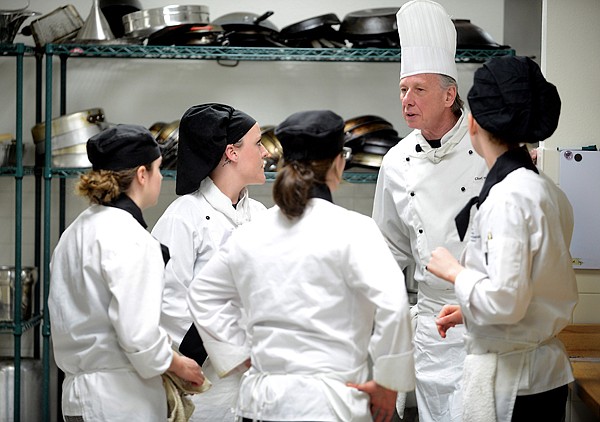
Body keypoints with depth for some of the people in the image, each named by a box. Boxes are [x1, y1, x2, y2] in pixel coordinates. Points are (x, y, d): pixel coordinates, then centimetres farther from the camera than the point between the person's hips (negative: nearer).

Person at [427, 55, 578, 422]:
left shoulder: (508, 197, -20)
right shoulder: (547, 189, 7)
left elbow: (505, 301, -24)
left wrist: (455, 272, -8)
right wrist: (470, 309, 14)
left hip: (508, 378, -9)